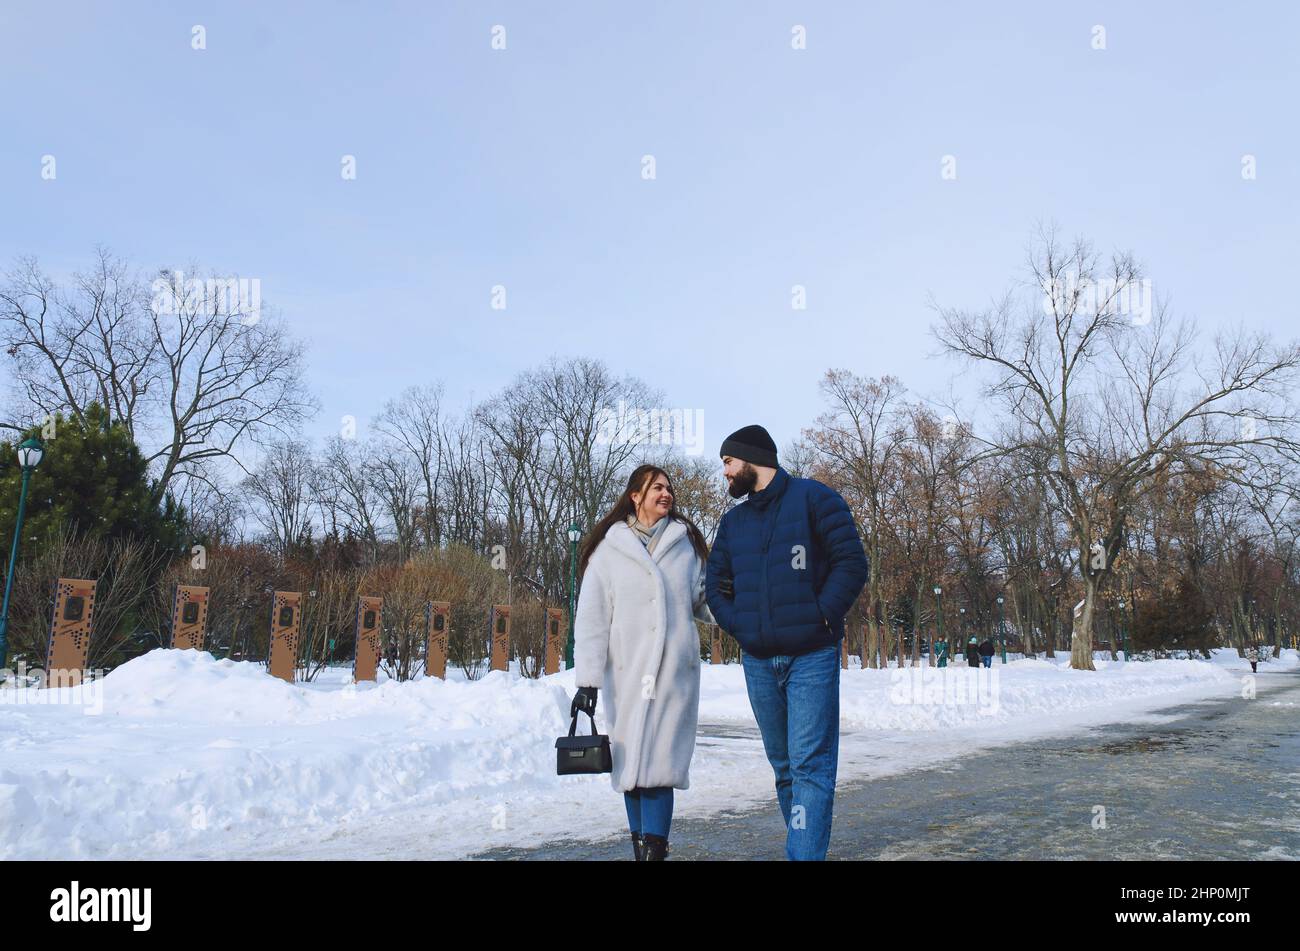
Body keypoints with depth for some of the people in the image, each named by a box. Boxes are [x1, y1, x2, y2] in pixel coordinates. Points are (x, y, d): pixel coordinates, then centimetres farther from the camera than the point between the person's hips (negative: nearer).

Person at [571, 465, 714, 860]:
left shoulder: (686, 542, 11)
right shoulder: (609, 548, 4)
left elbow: (700, 603, 16)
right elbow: (591, 618, 1)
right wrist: (587, 679, -5)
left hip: (675, 671, 0)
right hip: (626, 672, 0)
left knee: (660, 761, -8)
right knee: (631, 762, 3)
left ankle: (653, 849, -5)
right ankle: (641, 846, 15)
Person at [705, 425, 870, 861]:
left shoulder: (814, 498, -2)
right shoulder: (733, 520, 15)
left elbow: (852, 563, -6)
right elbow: (715, 582, 18)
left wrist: (821, 617, -13)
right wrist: (738, 626, 3)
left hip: (811, 656, -6)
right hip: (758, 661, 6)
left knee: (810, 766, -9)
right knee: (784, 767, 12)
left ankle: (805, 853, -8)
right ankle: (804, 845, 24)